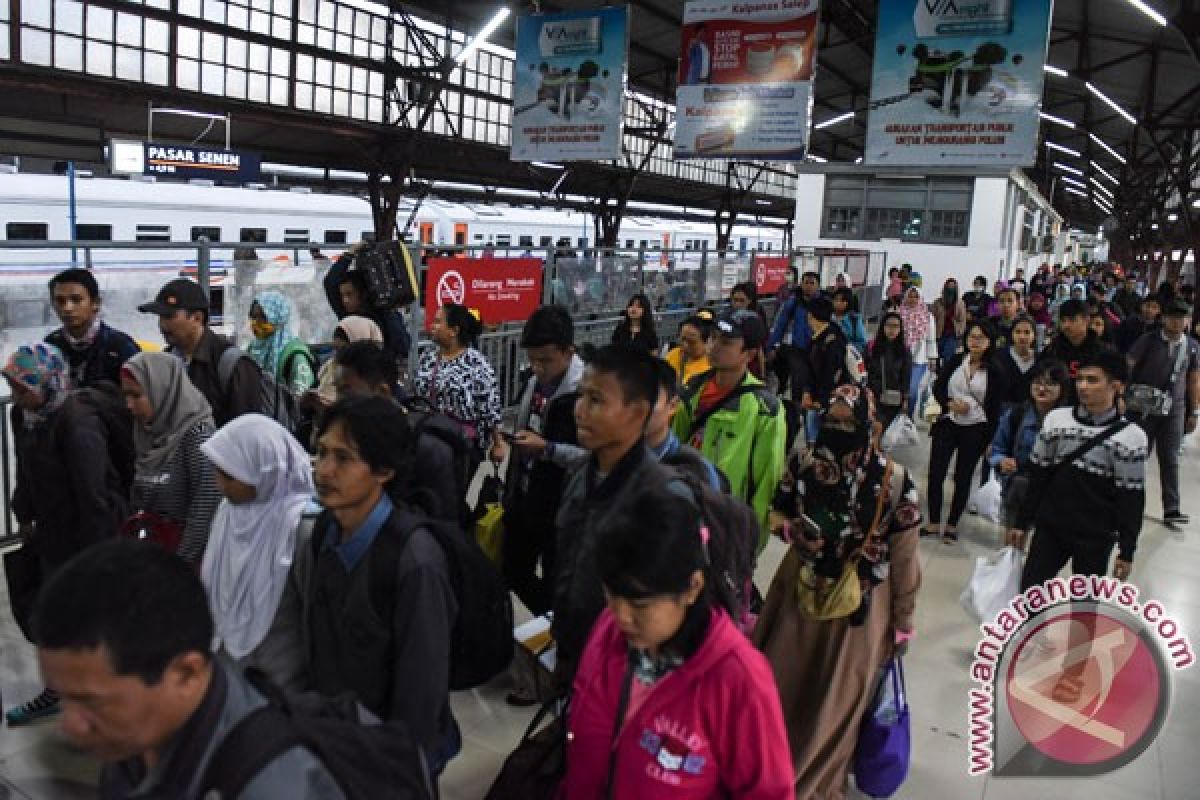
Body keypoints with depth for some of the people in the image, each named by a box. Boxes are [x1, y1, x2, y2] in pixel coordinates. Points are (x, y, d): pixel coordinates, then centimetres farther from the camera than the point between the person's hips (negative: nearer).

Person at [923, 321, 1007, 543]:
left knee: (963, 478, 8)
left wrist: (991, 437, -6)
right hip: (948, 424, 2)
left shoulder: (994, 371, -5)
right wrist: (951, 403, -14)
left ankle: (952, 525, 20)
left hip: (975, 430, -2)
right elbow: (938, 387, 5)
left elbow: (996, 407, -4)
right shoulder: (956, 361, 3)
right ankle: (933, 523, 10)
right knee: (935, 473, -2)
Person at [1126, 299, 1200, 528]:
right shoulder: (1148, 341, -6)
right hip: (1142, 408, -2)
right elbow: (1127, 367, -8)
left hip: (1174, 411, 2)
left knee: (1170, 460, 4)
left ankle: (1171, 509, 8)